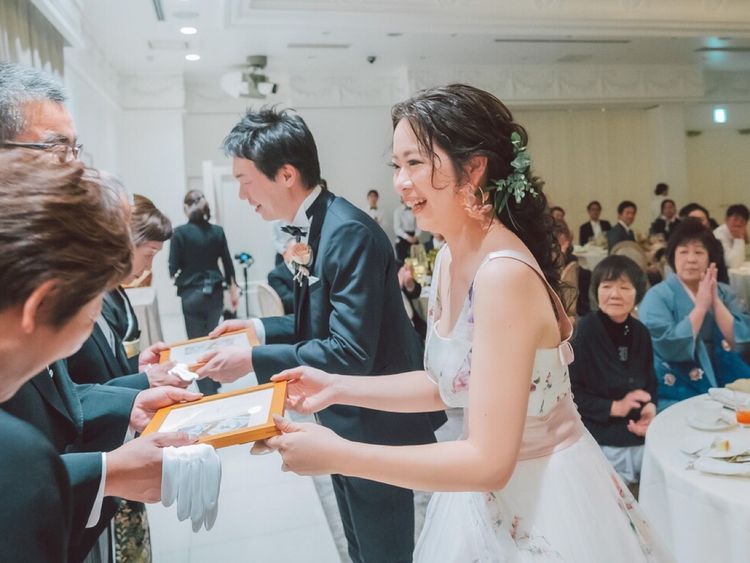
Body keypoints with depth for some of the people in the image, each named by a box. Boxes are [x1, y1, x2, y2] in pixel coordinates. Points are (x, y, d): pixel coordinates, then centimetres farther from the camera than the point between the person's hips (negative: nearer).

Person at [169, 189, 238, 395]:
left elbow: (173, 269, -7)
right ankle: (214, 386, 28)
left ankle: (207, 392, 6)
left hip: (192, 294, -3)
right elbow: (227, 263, 5)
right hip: (215, 292, 4)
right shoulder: (217, 231, 0)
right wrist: (233, 290, 15)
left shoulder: (180, 233, -9)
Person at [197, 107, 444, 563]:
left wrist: (252, 361, -24)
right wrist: (262, 328, 2)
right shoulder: (313, 229, 4)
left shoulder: (350, 232, -25)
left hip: (375, 427, -9)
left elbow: (350, 353, -29)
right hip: (347, 422, 9)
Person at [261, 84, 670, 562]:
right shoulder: (452, 258, -3)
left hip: (542, 502, -7)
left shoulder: (505, 274, -29)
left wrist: (337, 455, -25)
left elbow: (489, 462, -28)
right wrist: (338, 387, -2)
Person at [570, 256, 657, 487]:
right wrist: (614, 407, -19)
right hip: (601, 444, -6)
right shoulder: (583, 332, -14)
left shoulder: (641, 332, 4)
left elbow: (651, 382, 14)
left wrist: (650, 408, -6)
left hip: (641, 438, 6)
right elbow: (570, 394, -13)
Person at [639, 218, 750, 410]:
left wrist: (715, 301, -11)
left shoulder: (724, 293, 9)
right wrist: (701, 305, -16)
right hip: (676, 393, -4)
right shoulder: (657, 296, -6)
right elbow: (670, 348, -19)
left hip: (723, 387, 4)